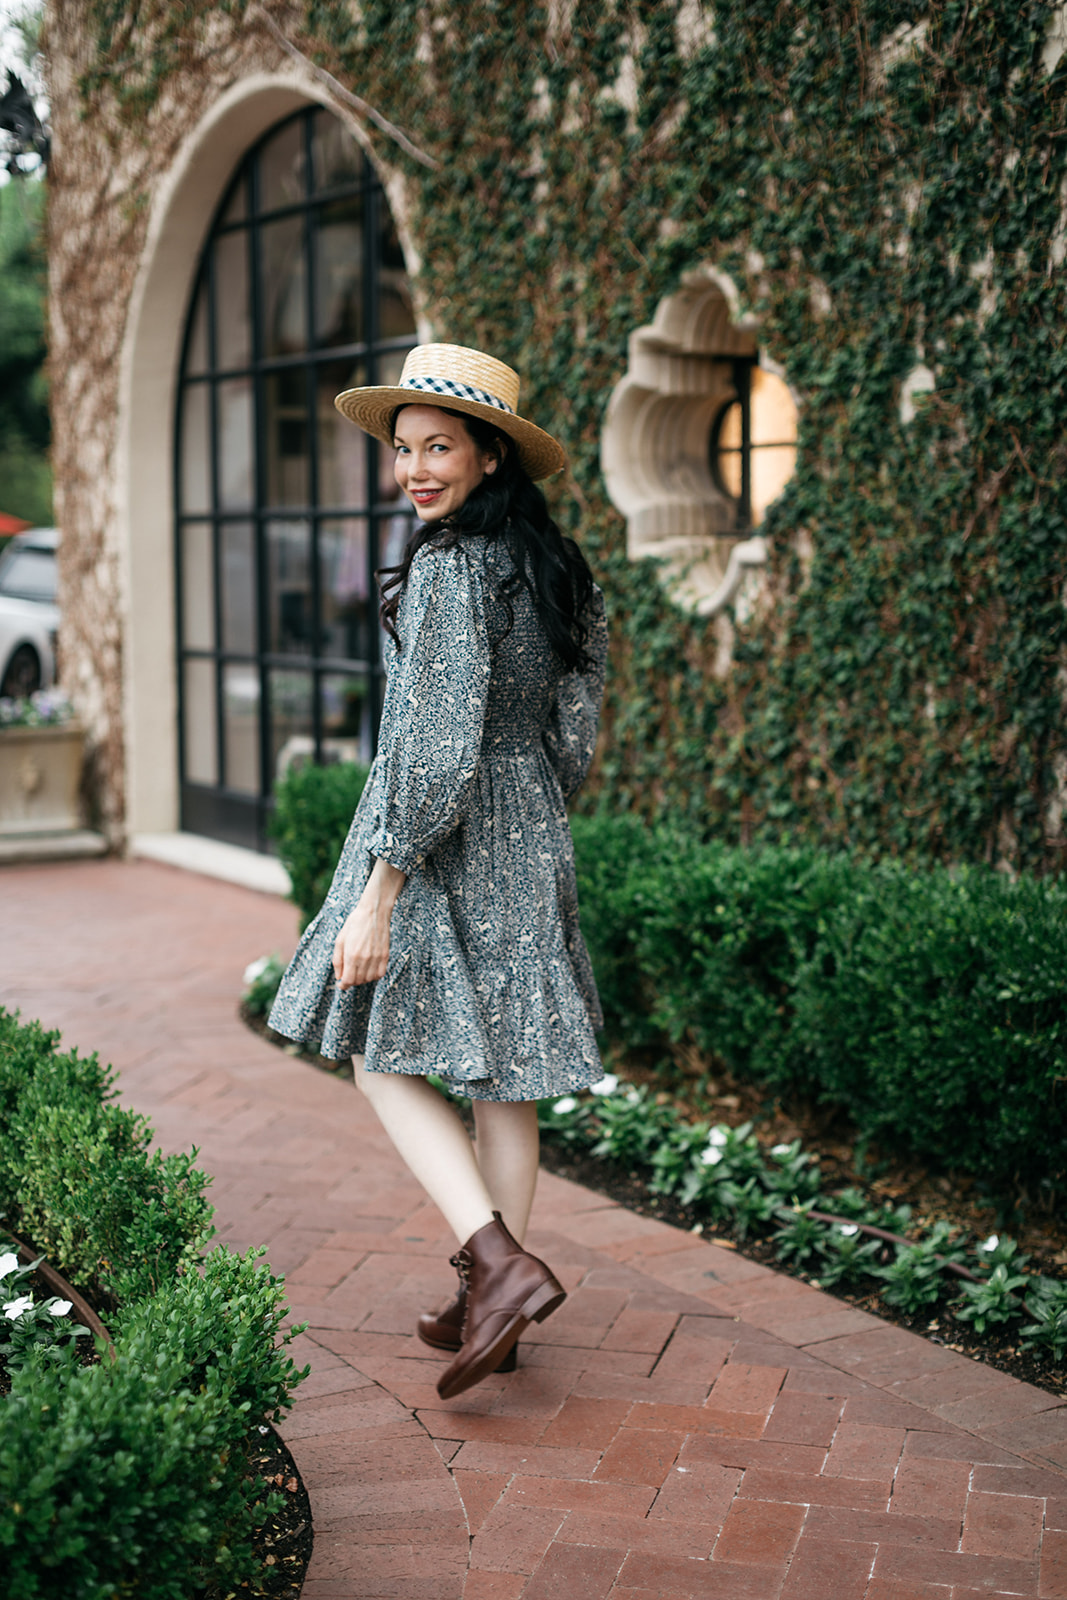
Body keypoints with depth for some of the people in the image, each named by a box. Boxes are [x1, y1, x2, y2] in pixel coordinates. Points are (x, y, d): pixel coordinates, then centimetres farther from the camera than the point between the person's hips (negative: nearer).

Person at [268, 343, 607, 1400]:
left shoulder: (450, 567, -18)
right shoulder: (552, 565, 8)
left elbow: (438, 744, -23)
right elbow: (574, 729, 13)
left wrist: (378, 892, -21)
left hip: (442, 840, -8)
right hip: (532, 840, 8)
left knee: (385, 1059, 4)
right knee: (502, 1076, 12)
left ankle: (501, 1263, -9)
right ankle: (489, 1308, 22)